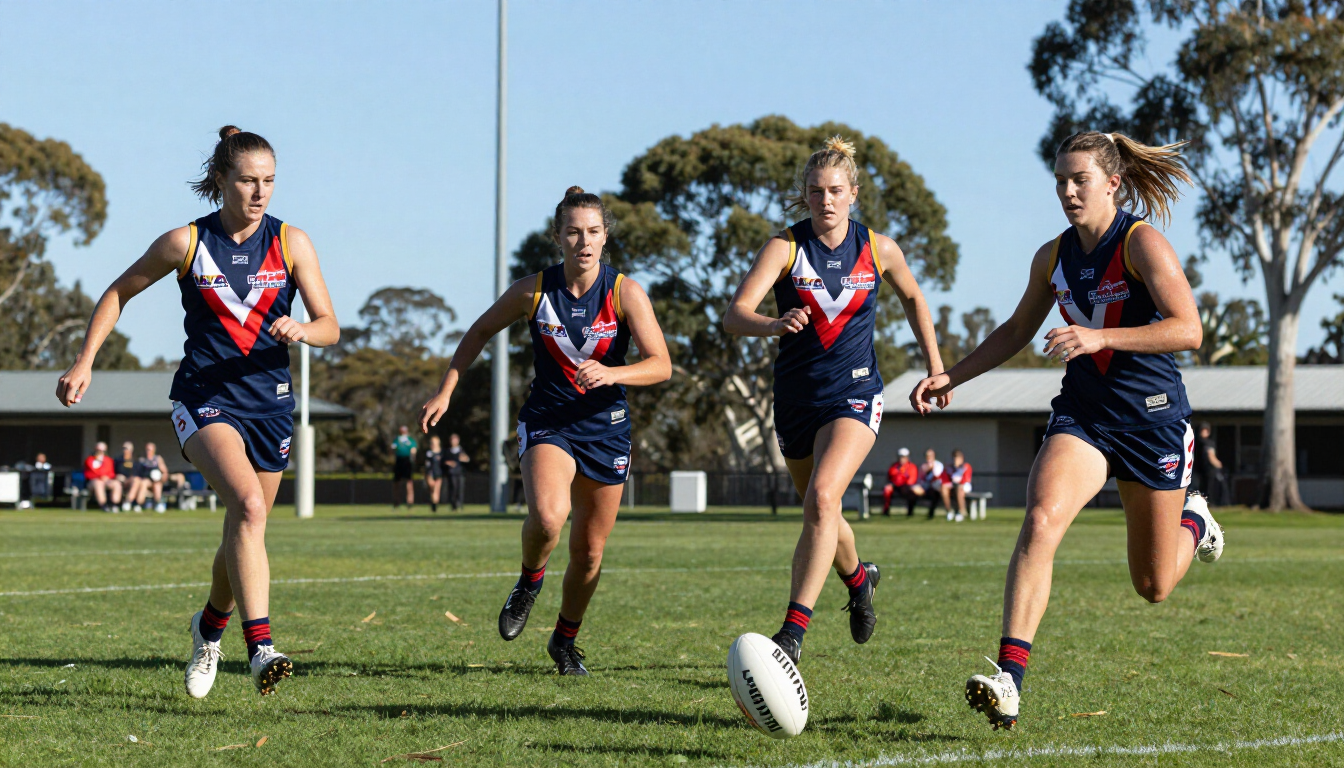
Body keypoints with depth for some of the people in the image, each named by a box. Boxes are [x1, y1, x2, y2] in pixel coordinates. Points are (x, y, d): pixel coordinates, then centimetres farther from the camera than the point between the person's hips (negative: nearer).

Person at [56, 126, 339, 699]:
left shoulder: (291, 243, 1)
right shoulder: (186, 243, -3)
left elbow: (330, 327, -1)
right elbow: (120, 293, 10)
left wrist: (300, 330, -23)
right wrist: (85, 361, 2)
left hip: (269, 402, 3)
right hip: (203, 398, -3)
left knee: (243, 534, 12)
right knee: (248, 504, -28)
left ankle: (211, 624, 42)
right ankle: (260, 647, -33)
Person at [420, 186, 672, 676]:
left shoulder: (626, 294, -10)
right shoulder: (534, 291, -7)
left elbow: (661, 365, -14)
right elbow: (480, 331, 9)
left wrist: (611, 373, -32)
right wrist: (445, 391, 4)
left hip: (606, 428, 1)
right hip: (546, 422, -1)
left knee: (589, 551, 7)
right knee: (547, 515, -30)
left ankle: (565, 639, 31)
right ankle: (529, 581, 3)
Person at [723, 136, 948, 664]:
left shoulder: (878, 249, -2)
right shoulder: (785, 247, -8)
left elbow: (912, 299, 19)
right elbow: (734, 316, -21)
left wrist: (936, 369, 15)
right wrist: (773, 324, -42)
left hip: (854, 393, -2)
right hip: (796, 397, 2)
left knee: (822, 497, -24)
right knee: (818, 510, 17)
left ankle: (793, 630, -26)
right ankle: (859, 577, 50)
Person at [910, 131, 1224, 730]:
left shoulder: (1142, 242, -13)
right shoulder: (1053, 257, 5)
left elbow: (1188, 329, -24)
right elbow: (1016, 331, 21)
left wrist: (1099, 337, -33)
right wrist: (952, 377, 11)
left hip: (1153, 416, -4)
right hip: (1081, 415, 4)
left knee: (1153, 587, 8)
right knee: (1040, 520, -26)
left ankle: (1192, 523, 45)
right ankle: (1009, 679, -33)